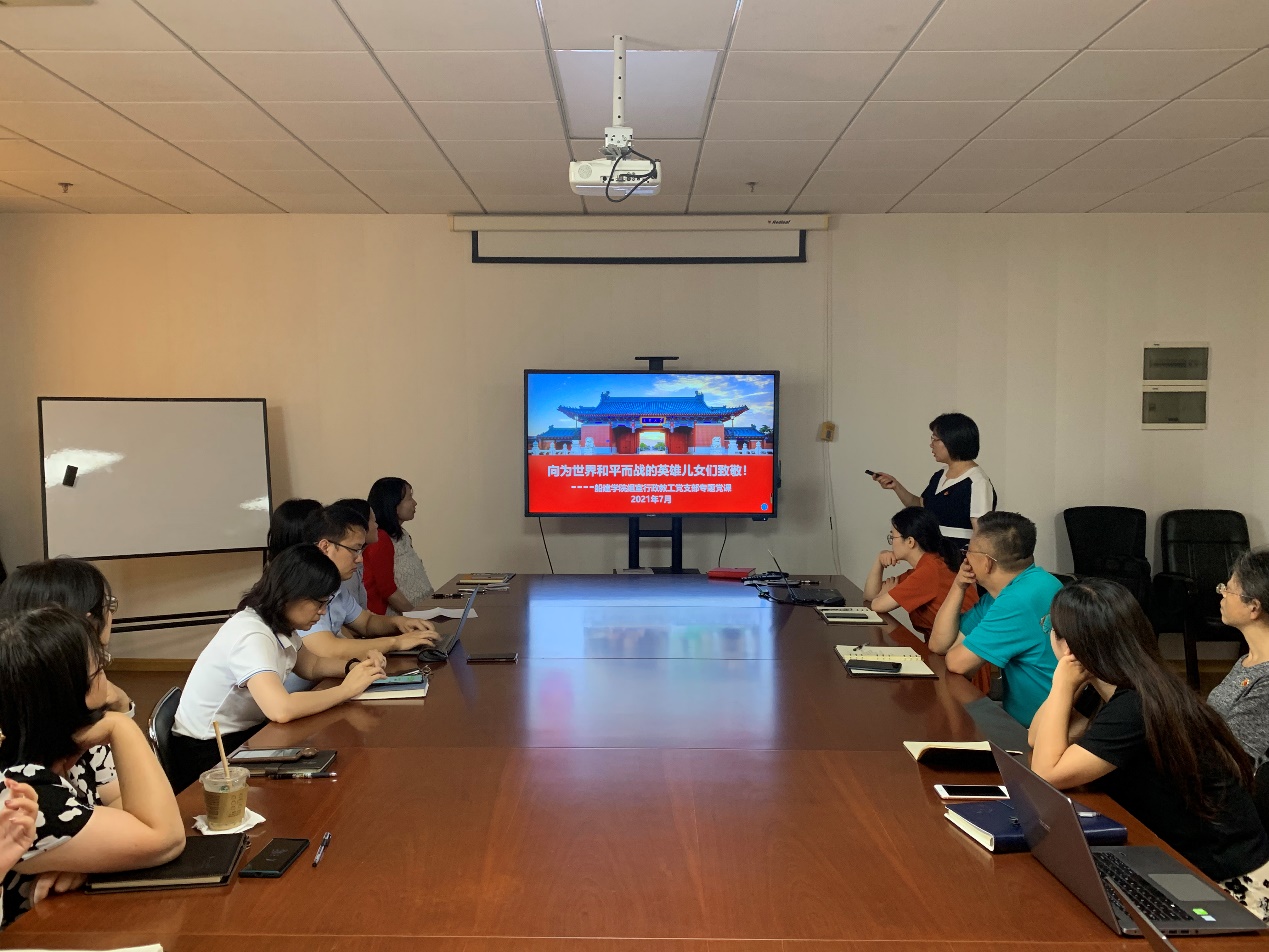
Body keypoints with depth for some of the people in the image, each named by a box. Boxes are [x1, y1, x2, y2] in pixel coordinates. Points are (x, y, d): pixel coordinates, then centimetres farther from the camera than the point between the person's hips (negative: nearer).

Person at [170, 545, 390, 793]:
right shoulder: (251, 635, -28)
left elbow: (311, 665, 14)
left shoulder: (279, 624, -3)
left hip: (248, 733, 8)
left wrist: (354, 667, -7)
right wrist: (346, 689, -27)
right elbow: (281, 709, -41)